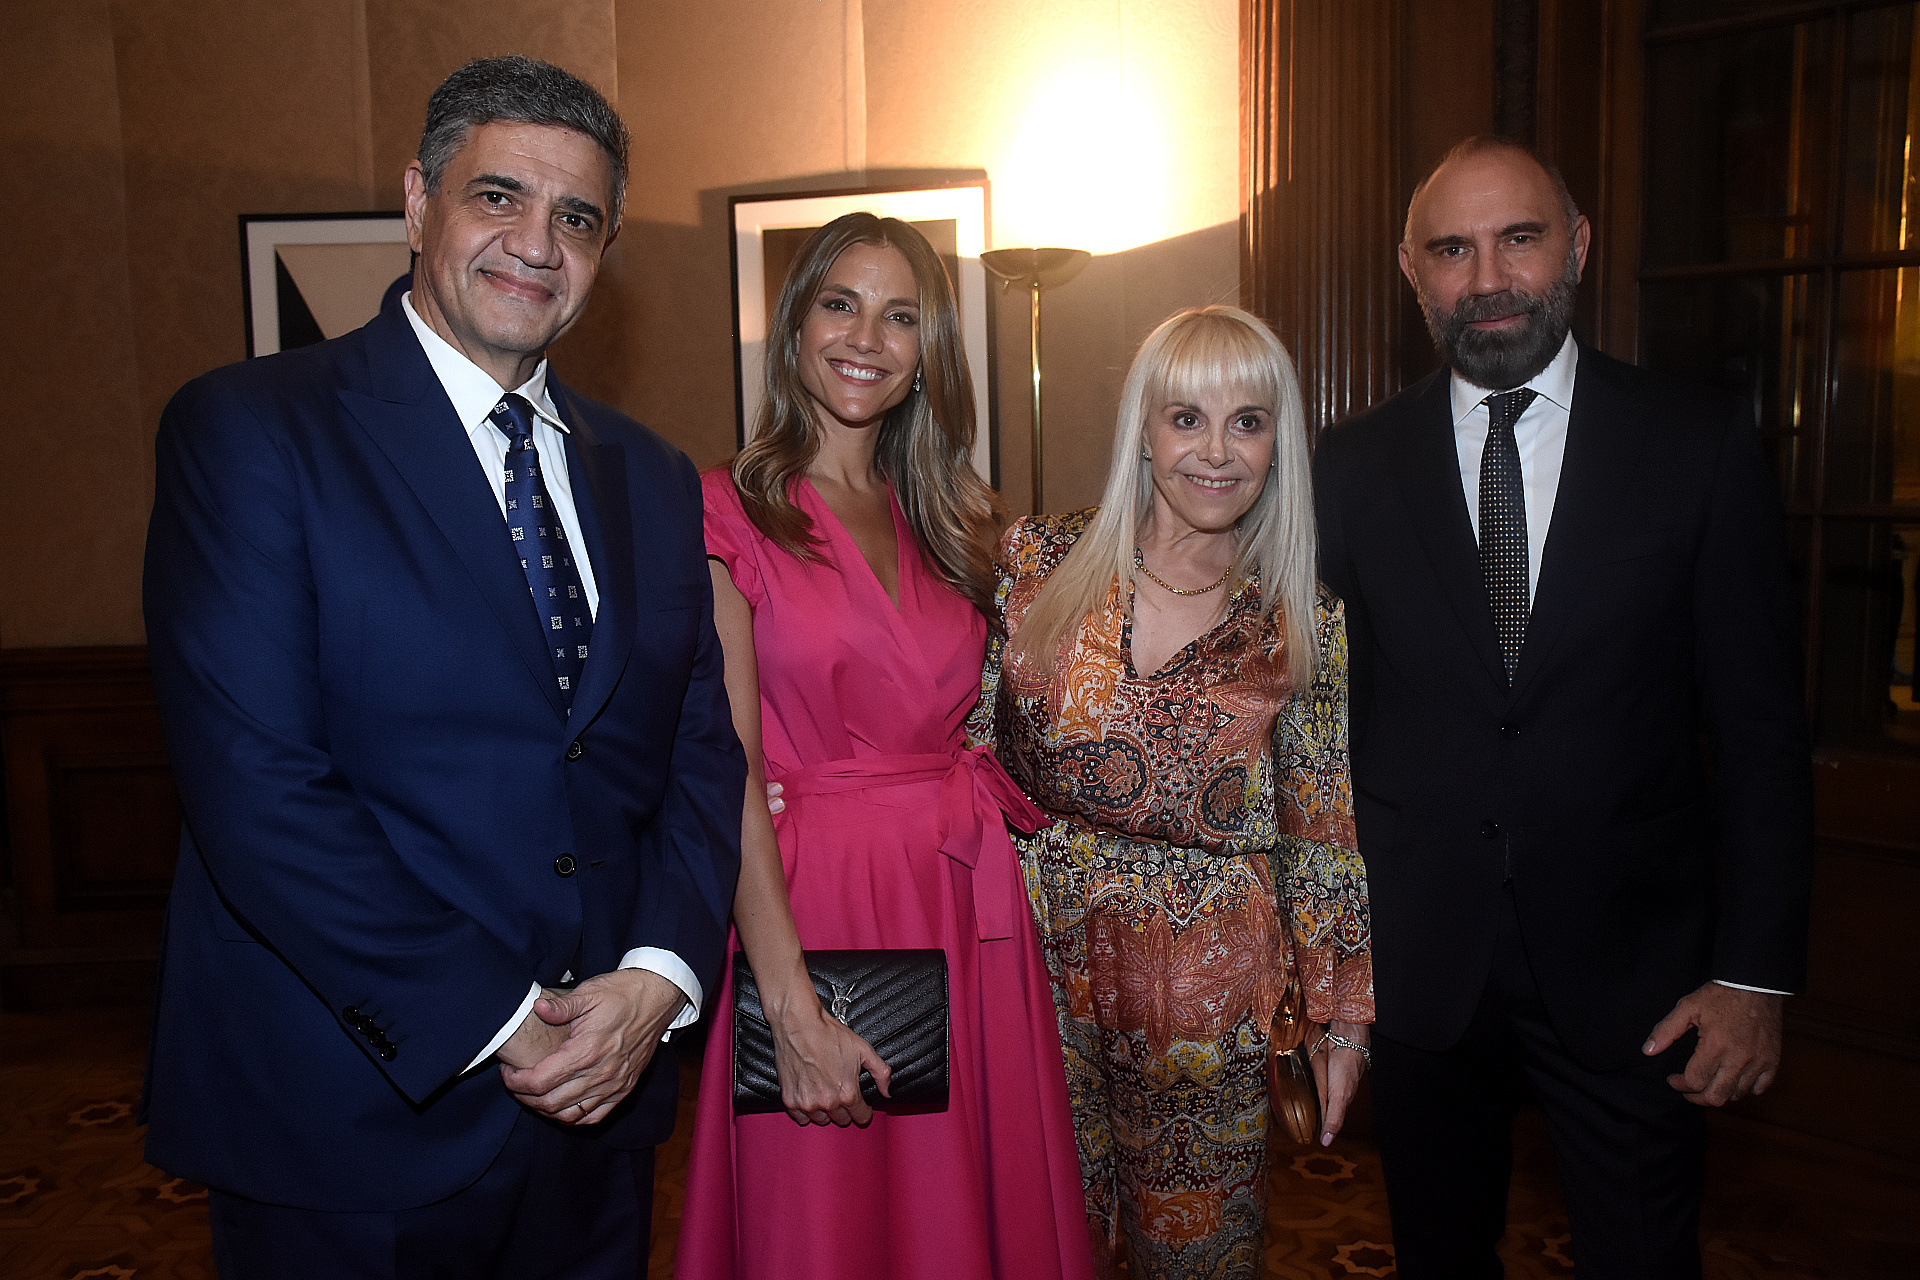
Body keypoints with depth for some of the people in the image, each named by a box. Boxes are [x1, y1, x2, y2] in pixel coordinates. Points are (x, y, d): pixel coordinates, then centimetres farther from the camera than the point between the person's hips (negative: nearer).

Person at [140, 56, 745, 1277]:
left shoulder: (654, 478, 7)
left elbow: (703, 755, 5)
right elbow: (256, 790, -17)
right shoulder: (248, 430, -9)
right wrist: (491, 1024, -17)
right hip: (348, 1122, -4)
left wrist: (658, 975, -11)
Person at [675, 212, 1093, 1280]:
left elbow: (962, 728, 13)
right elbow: (729, 771, -14)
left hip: (968, 910, 5)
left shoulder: (952, 522, 11)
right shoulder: (728, 512, -6)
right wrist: (791, 1004, -19)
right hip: (811, 904, -4)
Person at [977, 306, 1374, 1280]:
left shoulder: (1306, 625, -4)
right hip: (1035, 949, 1)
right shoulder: (1038, 561, -6)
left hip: (1207, 979, 0)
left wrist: (1341, 1016, 5)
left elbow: (1323, 833, 3)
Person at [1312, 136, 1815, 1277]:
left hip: (1630, 966, -1)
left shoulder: (1699, 444, -3)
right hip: (1418, 958, 1)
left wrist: (1757, 971, -6)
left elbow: (1761, 724, -3)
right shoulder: (1354, 467, -1)